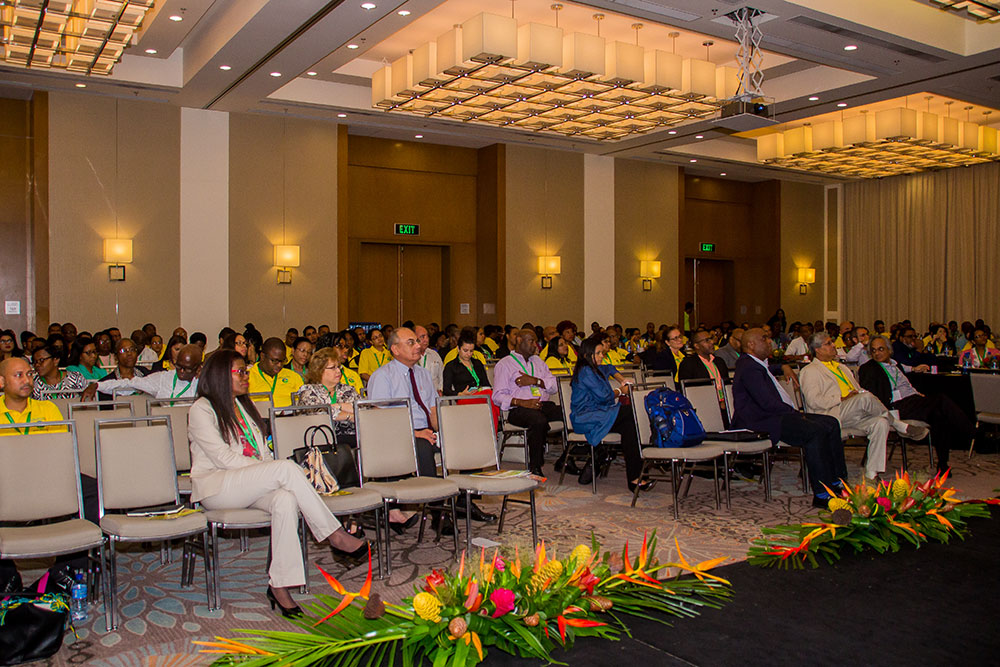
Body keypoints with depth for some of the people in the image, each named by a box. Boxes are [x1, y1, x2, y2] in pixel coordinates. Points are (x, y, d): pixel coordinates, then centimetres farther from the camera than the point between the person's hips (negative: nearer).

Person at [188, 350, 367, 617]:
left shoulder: (244, 406, 23)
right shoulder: (201, 410, -2)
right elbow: (223, 458, -12)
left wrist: (272, 473, -4)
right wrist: (276, 472, -16)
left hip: (251, 485, 6)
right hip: (215, 488, -6)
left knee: (286, 500, -31)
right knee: (287, 467, -30)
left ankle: (279, 584, -31)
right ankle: (335, 535, -22)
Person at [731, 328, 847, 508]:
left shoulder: (758, 364, 21)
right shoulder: (749, 368, -13)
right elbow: (768, 402, -20)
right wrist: (796, 413, -12)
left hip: (776, 415, 12)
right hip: (760, 422, -11)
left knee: (831, 423, 3)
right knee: (815, 431, -28)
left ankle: (837, 483, 4)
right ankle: (822, 494, -24)